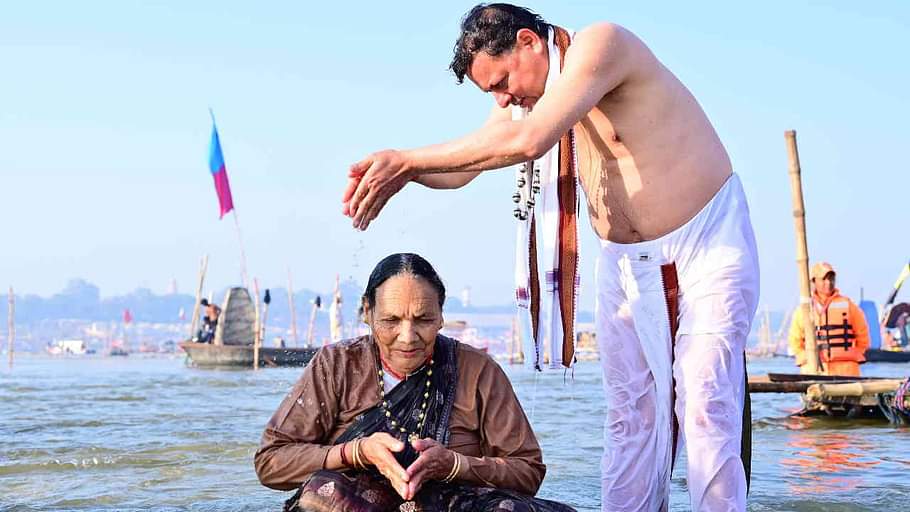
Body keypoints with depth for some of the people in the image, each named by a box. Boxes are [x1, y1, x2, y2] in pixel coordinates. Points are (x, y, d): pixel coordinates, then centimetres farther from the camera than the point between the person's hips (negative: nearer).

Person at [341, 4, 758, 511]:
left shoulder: (600, 44, -22)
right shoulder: (524, 93, 2)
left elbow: (528, 140, -34)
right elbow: (461, 168, 4)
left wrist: (407, 159, -31)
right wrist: (399, 170, -18)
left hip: (710, 241, -7)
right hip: (627, 262, 7)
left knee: (706, 403, -13)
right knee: (631, 412, 1)